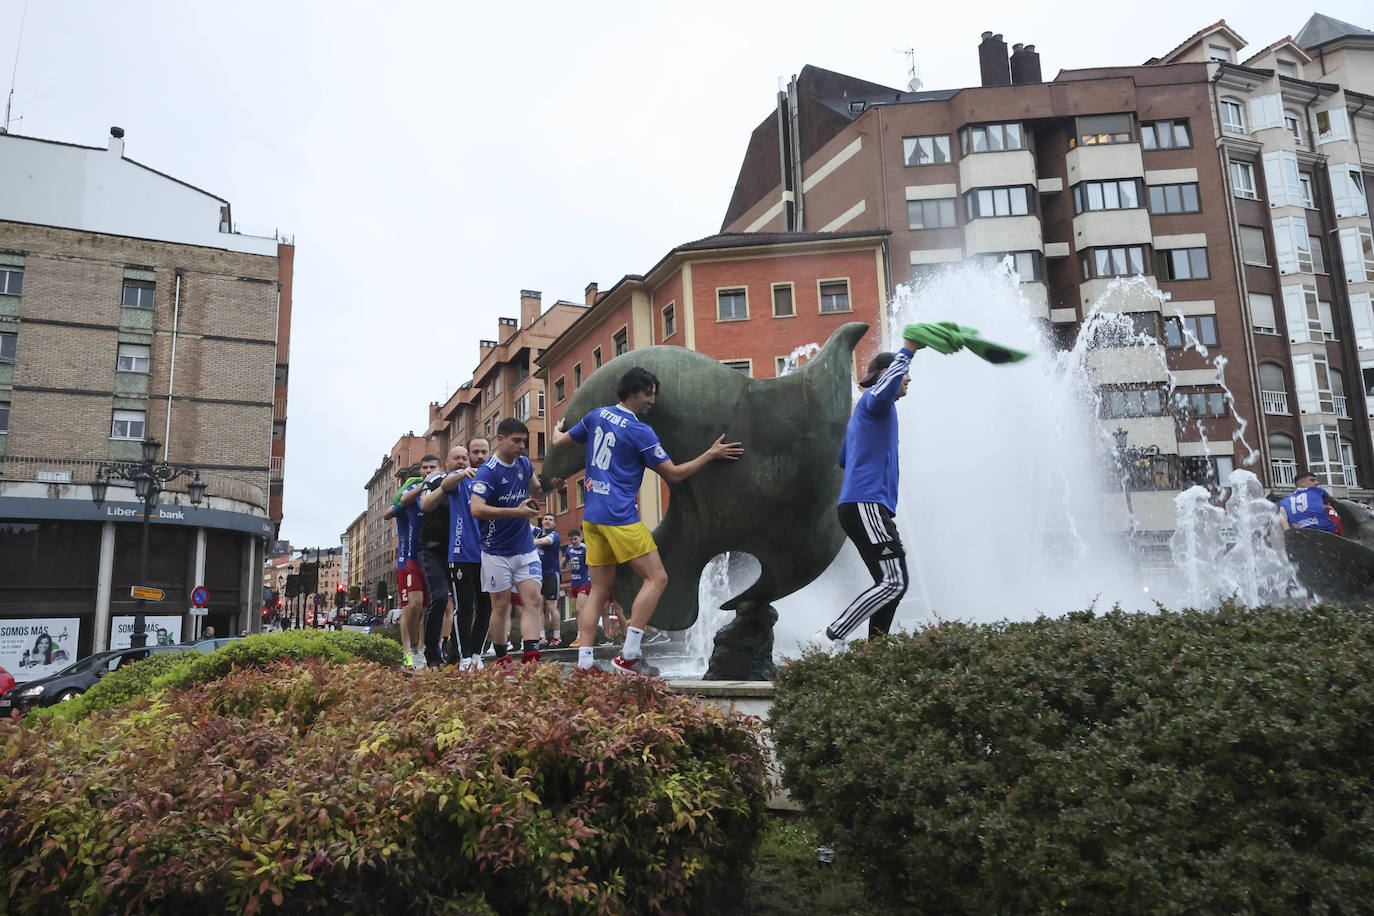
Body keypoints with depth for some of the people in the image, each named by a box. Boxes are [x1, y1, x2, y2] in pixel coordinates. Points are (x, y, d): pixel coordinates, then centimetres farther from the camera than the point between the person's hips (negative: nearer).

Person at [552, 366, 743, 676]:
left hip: (592, 515, 8)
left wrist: (557, 430, 49)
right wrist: (710, 454, 8)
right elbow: (674, 475, -1)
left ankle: (583, 662, 4)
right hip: (619, 516, -8)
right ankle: (628, 657, -9)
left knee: (600, 590, 11)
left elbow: (560, 441, 25)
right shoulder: (640, 431, -7)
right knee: (656, 578, -4)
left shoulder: (597, 416, 12)